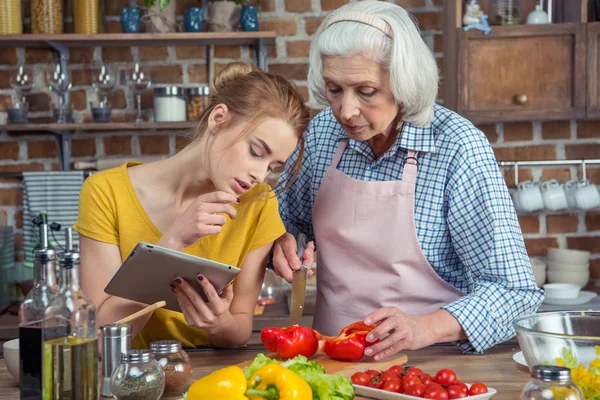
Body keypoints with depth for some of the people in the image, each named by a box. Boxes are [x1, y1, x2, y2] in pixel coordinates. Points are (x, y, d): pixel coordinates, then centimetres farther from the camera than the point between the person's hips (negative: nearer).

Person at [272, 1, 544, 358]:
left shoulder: (458, 148, -15)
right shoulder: (323, 131, 0)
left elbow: (514, 290, -16)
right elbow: (290, 217, 18)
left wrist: (424, 329, -30)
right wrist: (282, 241, -4)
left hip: (427, 363, -4)